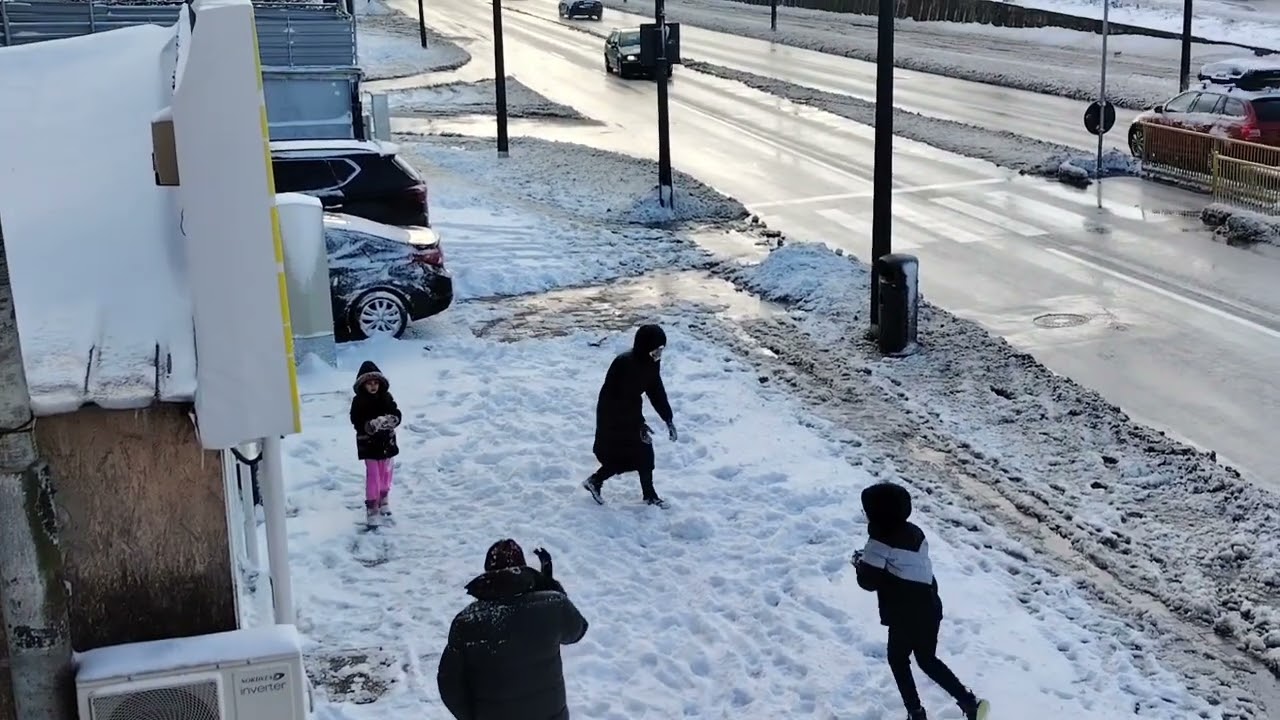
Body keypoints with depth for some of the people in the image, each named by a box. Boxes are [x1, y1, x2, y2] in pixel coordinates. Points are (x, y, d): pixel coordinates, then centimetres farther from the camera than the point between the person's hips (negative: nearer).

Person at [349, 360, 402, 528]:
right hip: (369, 445, -4)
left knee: (386, 474, 15)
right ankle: (372, 508, 0)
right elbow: (358, 424, -17)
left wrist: (390, 421, -25)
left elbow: (397, 415, -3)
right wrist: (372, 425, -34)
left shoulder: (386, 398, 1)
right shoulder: (358, 402, -10)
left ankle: (383, 501, 36)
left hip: (387, 443, 4)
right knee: (373, 476, -6)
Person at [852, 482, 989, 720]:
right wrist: (871, 557, 15)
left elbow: (868, 581, -13)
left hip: (906, 617, -7)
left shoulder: (881, 541, -17)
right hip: (929, 609, 7)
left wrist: (860, 562, 6)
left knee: (898, 659, 16)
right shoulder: (914, 532, 6)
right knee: (927, 659, 23)